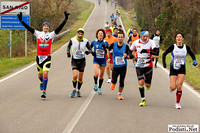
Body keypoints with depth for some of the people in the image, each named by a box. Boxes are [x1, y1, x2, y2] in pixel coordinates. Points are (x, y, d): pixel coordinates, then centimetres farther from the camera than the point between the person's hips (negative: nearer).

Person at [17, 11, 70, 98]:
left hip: (47, 57, -2)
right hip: (39, 57, 2)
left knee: (45, 73, -18)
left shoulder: (52, 34, 2)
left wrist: (65, 19, -15)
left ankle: (44, 91, -16)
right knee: (40, 75, 13)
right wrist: (21, 20, -6)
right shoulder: (38, 34, 5)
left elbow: (60, 28, -5)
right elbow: (28, 28, 1)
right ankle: (42, 82, 49)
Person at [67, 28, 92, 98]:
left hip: (82, 61, 1)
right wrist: (68, 52, -2)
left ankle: (78, 90, 26)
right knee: (75, 76, -18)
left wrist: (88, 51, -27)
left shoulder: (85, 41, -5)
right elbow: (69, 46, 14)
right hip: (74, 60, -1)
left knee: (80, 78, 5)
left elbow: (90, 49, -5)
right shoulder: (72, 40, -5)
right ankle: (74, 89, 4)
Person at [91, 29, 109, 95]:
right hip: (96, 60, -1)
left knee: (101, 76, 8)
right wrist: (92, 52, -5)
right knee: (96, 74, -21)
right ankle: (95, 84, 8)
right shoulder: (94, 42, -3)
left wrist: (105, 49, -20)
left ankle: (99, 88, 27)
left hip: (103, 61, 1)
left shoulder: (105, 43, -3)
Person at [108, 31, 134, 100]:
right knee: (114, 80, -11)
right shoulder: (113, 45, -3)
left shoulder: (126, 46, -6)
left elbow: (130, 55, -10)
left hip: (123, 66, 0)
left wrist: (126, 56, -30)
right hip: (115, 66, 0)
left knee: (122, 81, 3)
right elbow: (108, 50, 17)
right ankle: (113, 83, 28)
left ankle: (120, 94, 23)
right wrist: (108, 58, 16)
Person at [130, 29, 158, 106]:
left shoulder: (151, 42, -8)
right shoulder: (136, 42, -1)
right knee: (141, 82, -13)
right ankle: (143, 100, -1)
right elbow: (130, 51, 16)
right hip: (139, 66, 1)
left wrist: (146, 50, -34)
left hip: (148, 65, -1)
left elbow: (155, 52, -22)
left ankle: (146, 82, 41)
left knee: (148, 85, 2)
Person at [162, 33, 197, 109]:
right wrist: (164, 63, -12)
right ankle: (171, 87, 31)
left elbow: (192, 55, 14)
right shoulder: (172, 47, -6)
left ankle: (177, 103, 3)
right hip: (173, 68, -1)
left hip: (182, 69, 1)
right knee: (173, 88, -8)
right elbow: (164, 54, 2)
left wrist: (194, 60, -5)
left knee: (179, 86, -13)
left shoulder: (186, 47, -1)